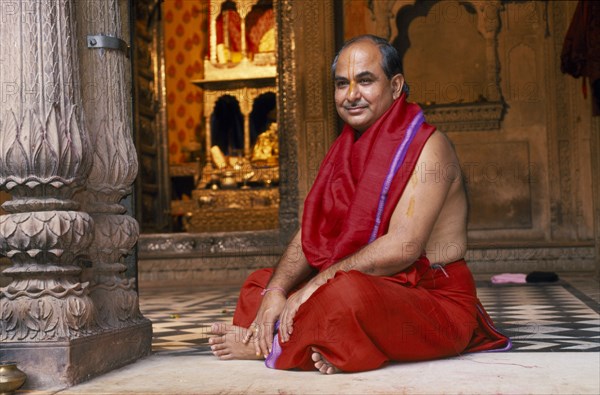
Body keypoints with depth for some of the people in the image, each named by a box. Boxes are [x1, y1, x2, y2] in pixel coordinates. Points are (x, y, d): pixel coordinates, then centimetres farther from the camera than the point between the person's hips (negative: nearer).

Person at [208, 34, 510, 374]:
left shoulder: (427, 146, -12)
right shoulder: (347, 150, 12)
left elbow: (403, 247, -23)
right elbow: (310, 234, 6)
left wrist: (316, 285, -23)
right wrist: (276, 290, -12)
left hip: (435, 302, -8)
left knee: (346, 292, -37)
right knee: (260, 283, 9)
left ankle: (267, 345, -10)